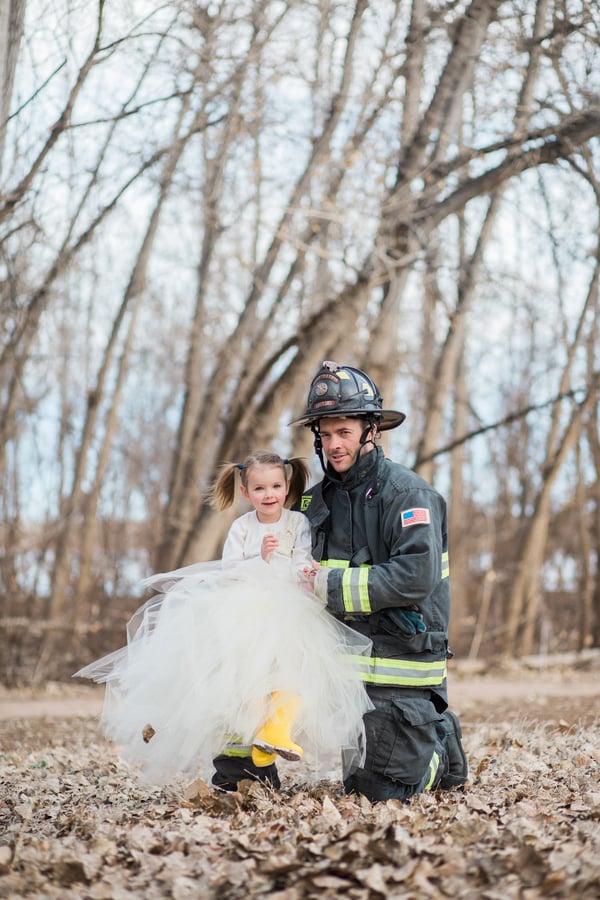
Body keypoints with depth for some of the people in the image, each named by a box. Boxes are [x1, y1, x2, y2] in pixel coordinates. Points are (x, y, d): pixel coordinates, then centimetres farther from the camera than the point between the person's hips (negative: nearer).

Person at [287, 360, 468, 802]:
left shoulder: (407, 493, -11)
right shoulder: (318, 499, 10)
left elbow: (416, 577, -23)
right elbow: (311, 574, 17)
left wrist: (332, 585, -20)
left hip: (400, 662, -7)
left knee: (384, 791, -5)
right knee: (358, 785, 13)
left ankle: (443, 747, 24)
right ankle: (429, 734, 37)